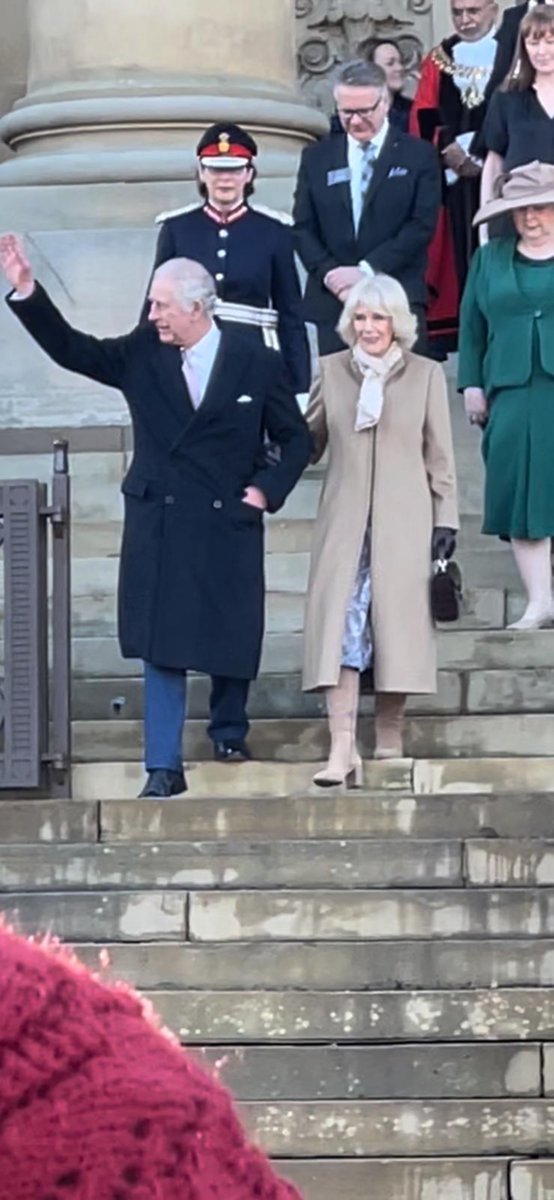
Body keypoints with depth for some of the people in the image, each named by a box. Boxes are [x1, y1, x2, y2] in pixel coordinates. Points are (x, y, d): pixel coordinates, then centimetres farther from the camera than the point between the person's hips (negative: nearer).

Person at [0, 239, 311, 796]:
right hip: (158, 525, 1)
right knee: (162, 647, -3)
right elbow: (70, 349, -1)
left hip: (227, 526, -1)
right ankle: (163, 767, 0)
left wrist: (268, 488, -7)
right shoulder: (143, 354, 1)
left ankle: (229, 732, 36)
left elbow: (295, 439, 5)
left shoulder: (257, 365, -3)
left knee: (231, 640, 10)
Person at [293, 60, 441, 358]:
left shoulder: (418, 156, 5)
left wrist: (367, 270, -12)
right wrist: (330, 274, -9)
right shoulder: (317, 158, 13)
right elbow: (304, 228, 9)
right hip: (333, 300, 2)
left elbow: (422, 225, -4)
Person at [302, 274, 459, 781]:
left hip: (403, 525, -1)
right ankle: (343, 751, -14)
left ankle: (389, 746, 12)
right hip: (344, 525, 1)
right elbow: (308, 443, 14)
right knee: (341, 626, -9)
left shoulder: (426, 375, 6)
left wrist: (446, 520, 2)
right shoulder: (332, 371, 9)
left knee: (395, 624, 1)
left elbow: (440, 456, 7)